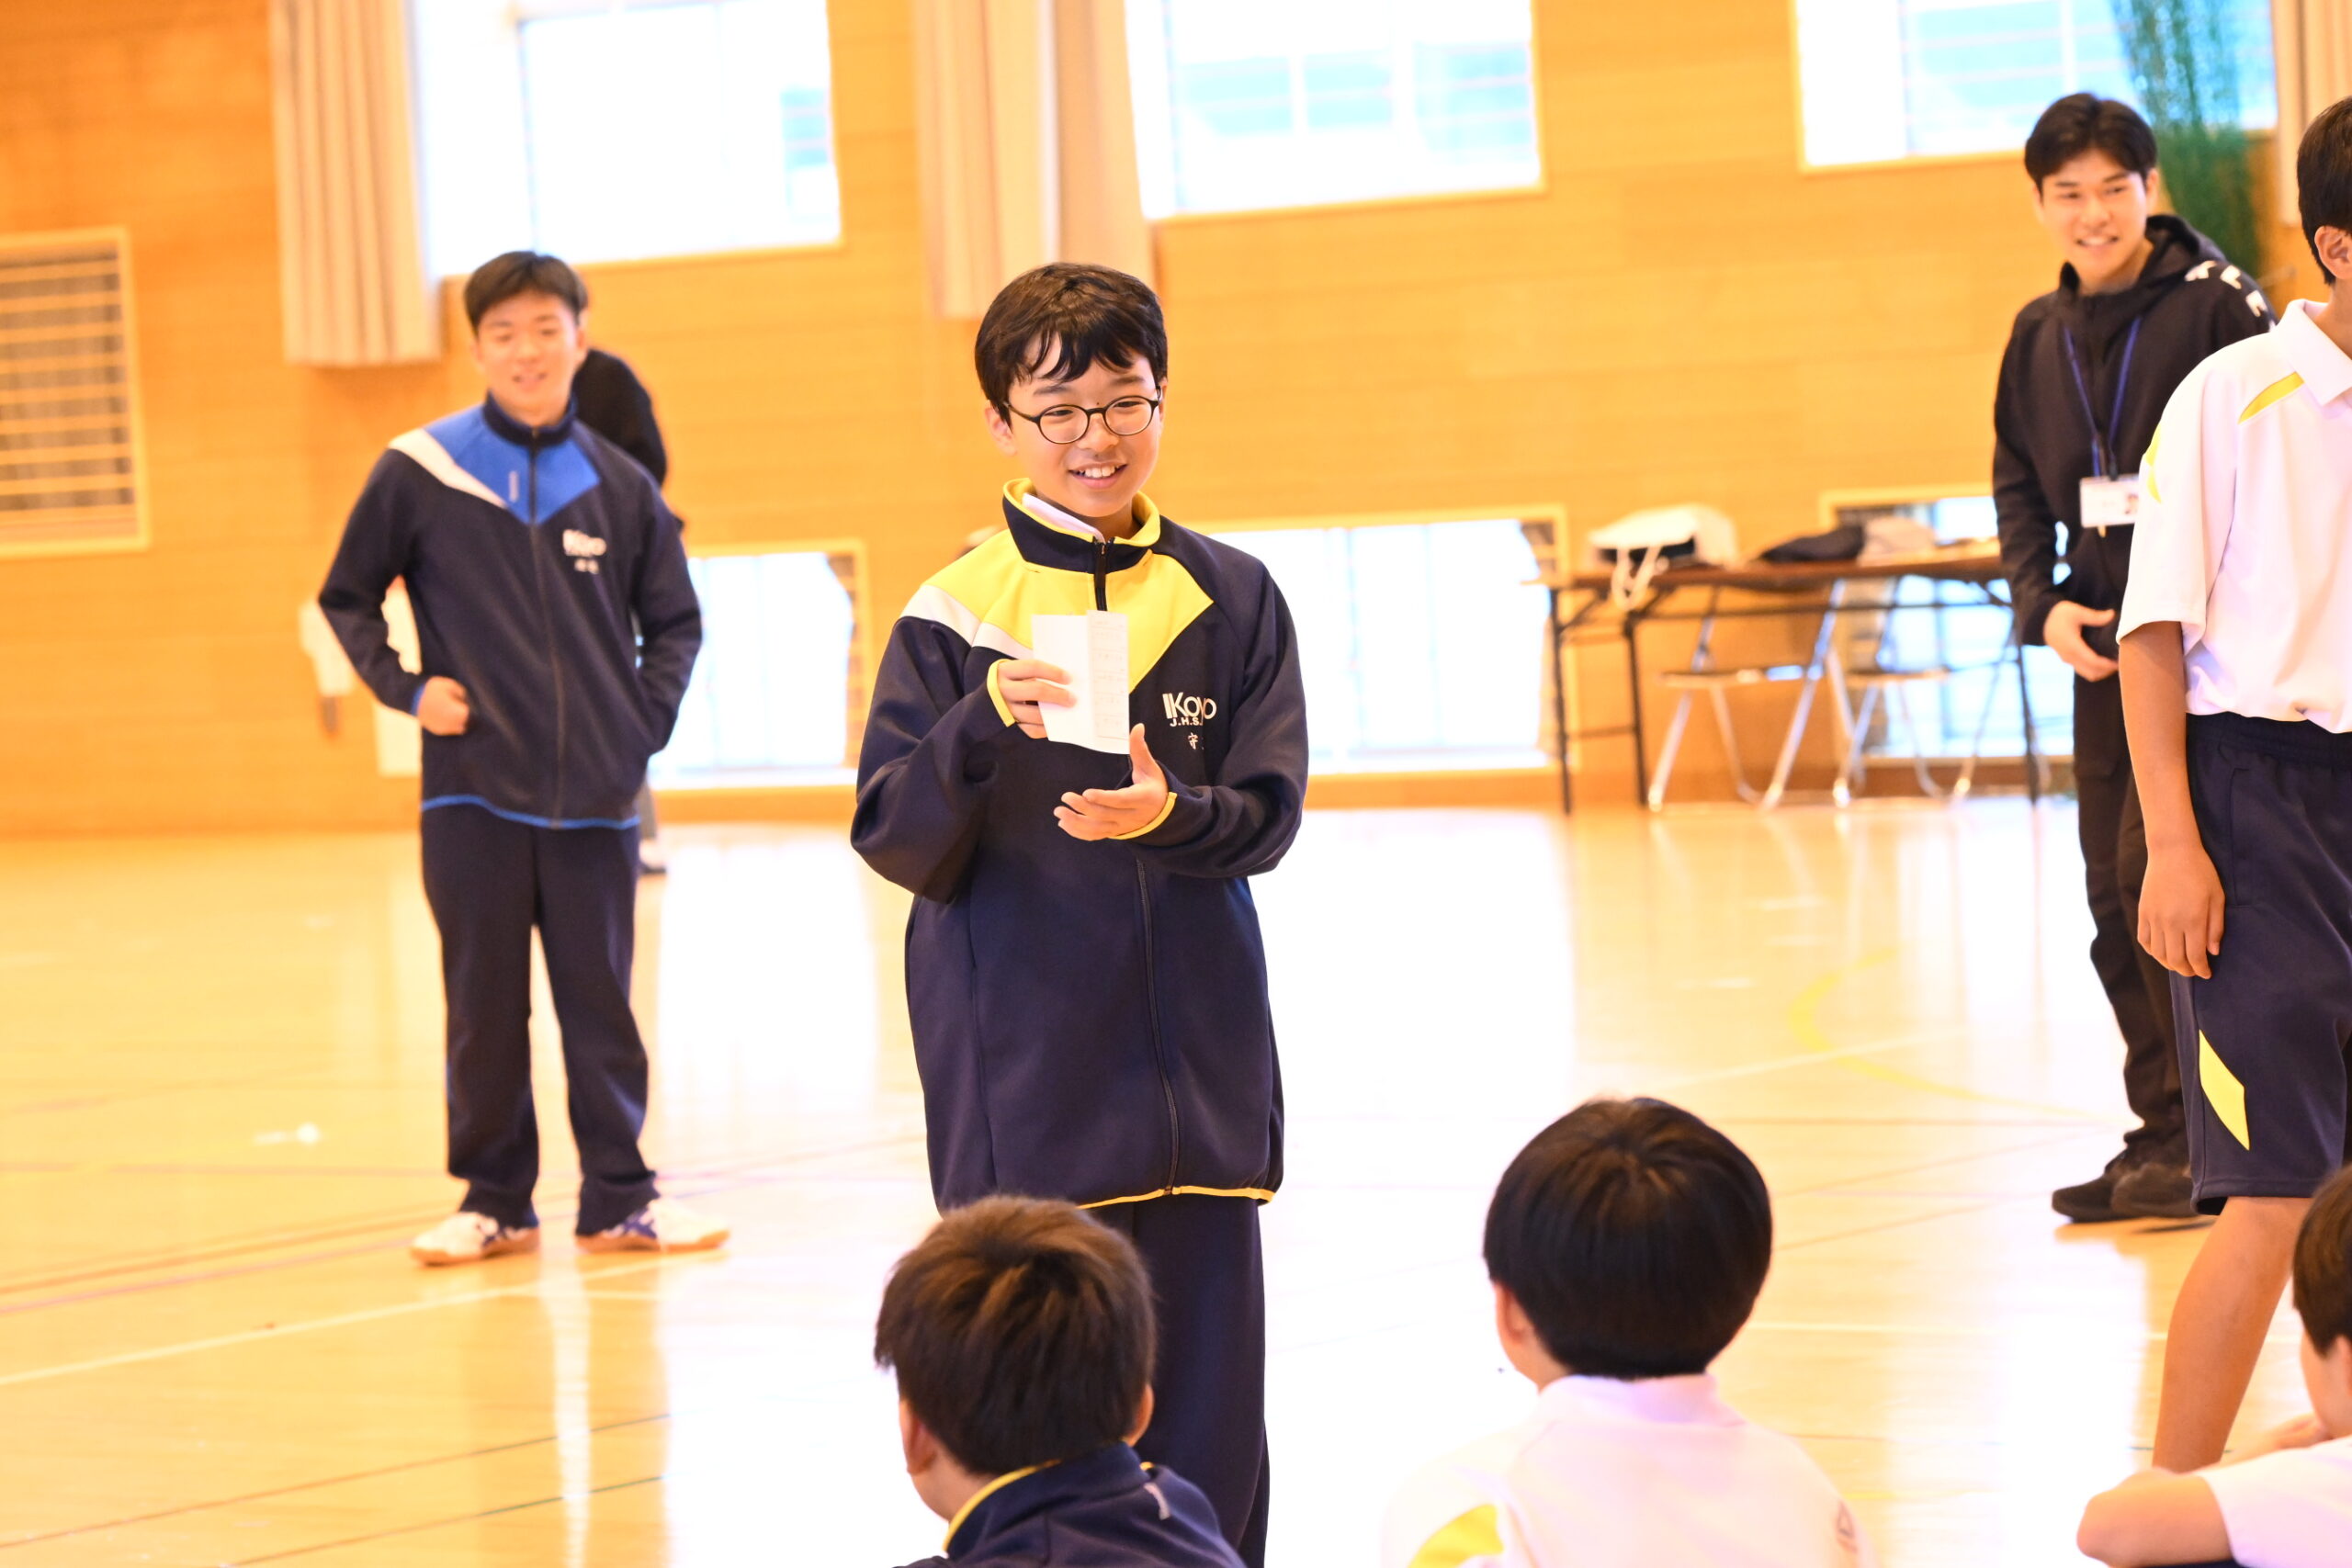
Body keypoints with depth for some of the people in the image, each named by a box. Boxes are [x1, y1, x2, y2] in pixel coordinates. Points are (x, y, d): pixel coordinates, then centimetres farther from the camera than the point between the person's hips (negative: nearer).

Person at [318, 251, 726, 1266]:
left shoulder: (619, 487, 5)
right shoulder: (418, 475, 0)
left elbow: (674, 621, 15)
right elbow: (347, 600, 9)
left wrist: (644, 722, 2)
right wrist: (406, 689, -5)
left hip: (594, 798, 1)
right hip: (473, 795, -1)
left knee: (600, 998, 5)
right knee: (484, 1003, 4)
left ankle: (619, 1198, 12)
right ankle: (493, 1200, 13)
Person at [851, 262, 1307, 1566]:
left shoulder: (1231, 600, 5)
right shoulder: (952, 616, -1)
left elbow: (1270, 811, 0)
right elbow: (897, 842, -7)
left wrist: (1170, 814, -21)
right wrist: (983, 726, -25)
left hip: (1197, 1059, 2)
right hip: (1025, 1067, -2)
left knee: (1208, 1387, 3)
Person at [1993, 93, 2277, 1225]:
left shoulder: (2214, 304, -9)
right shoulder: (2040, 335, 10)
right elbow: (2019, 487, 15)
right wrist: (2046, 607, 0)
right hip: (2102, 646, 7)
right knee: (2116, 894, 7)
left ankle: (2196, 1132, -4)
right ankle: (2163, 1134, 16)